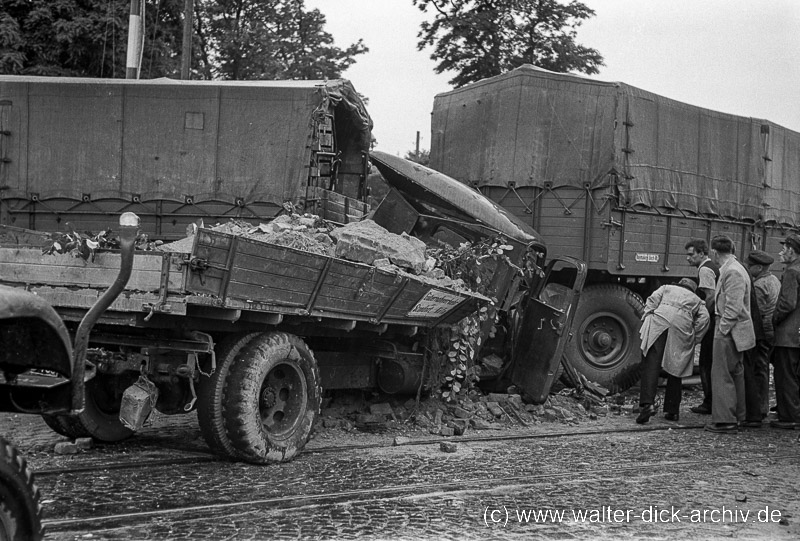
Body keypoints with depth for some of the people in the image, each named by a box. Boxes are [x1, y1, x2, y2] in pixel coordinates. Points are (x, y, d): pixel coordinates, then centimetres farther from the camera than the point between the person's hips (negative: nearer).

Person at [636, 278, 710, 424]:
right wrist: (693, 340, 15)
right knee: (675, 368, 12)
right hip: (683, 325, 1)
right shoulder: (696, 300, 32)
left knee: (651, 364, -9)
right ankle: (672, 411, 14)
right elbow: (704, 318, 14)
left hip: (660, 320, -1)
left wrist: (646, 319, 9)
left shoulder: (666, 288, 33)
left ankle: (647, 403, -26)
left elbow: (652, 300, 14)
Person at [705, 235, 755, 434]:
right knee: (735, 374, 16)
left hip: (730, 331, -10)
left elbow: (733, 307, -23)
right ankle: (736, 416, 24)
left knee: (722, 375, -6)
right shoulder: (731, 269, 14)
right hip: (734, 331, 10)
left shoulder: (732, 272, -19)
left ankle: (725, 420, -3)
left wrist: (722, 330, -18)